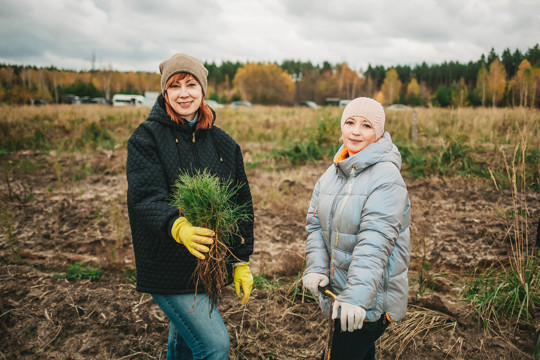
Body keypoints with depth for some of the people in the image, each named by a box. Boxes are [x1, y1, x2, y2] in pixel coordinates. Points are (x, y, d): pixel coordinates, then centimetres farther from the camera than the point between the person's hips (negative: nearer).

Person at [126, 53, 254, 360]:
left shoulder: (223, 144, 6)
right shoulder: (146, 138, -8)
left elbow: (242, 205, 8)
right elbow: (146, 197, -21)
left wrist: (241, 262, 5)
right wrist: (179, 227, -42)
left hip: (212, 263, 5)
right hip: (168, 267, -5)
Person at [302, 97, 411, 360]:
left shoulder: (387, 178, -18)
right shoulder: (333, 172, 5)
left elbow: (375, 241, -27)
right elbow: (315, 224, 4)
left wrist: (357, 295, -34)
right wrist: (316, 267, -10)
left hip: (371, 297, -7)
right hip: (337, 287, 7)